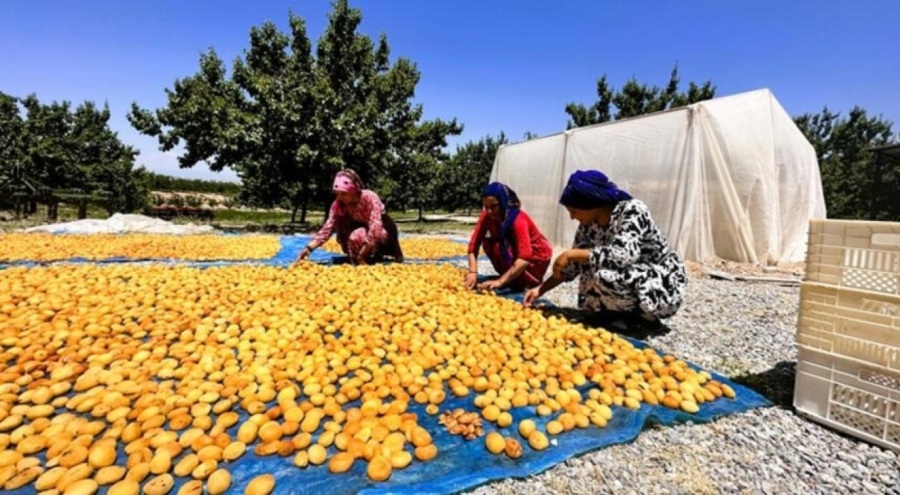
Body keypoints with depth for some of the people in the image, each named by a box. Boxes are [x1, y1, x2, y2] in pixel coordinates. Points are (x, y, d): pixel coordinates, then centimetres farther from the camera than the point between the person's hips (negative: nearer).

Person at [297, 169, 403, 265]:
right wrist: (309, 248, -34)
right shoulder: (339, 203, -16)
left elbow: (375, 228, -37)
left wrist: (361, 255, -39)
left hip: (384, 229, -7)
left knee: (357, 236, -34)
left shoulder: (370, 198, -30)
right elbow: (328, 227, -21)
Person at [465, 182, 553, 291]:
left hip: (537, 255, -6)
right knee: (488, 243, -19)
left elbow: (525, 258, -42)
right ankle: (512, 277, -2)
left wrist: (500, 281, -48)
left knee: (498, 246, -30)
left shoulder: (519, 220, -33)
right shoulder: (486, 216, -16)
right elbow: (474, 243, -23)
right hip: (515, 251, 6)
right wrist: (473, 272, -37)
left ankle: (526, 281, -13)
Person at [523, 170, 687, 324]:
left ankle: (645, 315, -3)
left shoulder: (632, 210, -22)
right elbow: (574, 265, 5)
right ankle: (629, 313, 6)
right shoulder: (588, 224, -3)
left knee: (604, 276, -30)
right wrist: (540, 289, -3)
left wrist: (570, 254, -29)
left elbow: (622, 256, -36)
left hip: (664, 286, -7)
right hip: (632, 282, 7)